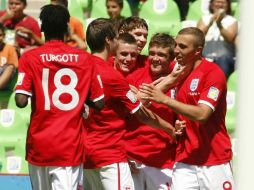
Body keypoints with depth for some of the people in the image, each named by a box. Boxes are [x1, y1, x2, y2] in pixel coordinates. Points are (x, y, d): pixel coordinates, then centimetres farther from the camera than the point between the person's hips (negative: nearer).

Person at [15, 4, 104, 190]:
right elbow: (99, 102, 3)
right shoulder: (85, 59, 1)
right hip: (71, 146, 0)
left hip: (39, 145, 0)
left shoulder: (30, 58, -4)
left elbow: (21, 101, -11)